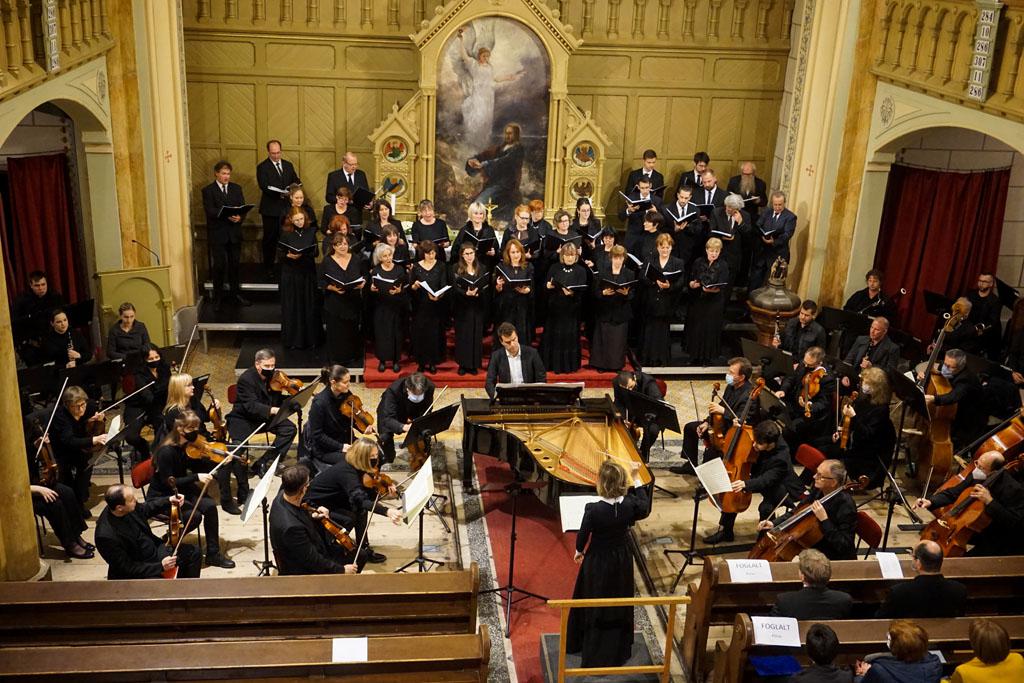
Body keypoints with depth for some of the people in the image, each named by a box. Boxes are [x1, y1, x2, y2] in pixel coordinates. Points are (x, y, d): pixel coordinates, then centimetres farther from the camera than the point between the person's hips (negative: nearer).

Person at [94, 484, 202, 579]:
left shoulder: (129, 508, -12)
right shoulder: (106, 536, -32)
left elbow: (145, 509, 13)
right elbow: (127, 568, -25)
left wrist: (168, 501, -2)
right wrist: (160, 566, -28)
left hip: (154, 550, 8)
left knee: (193, 553, 8)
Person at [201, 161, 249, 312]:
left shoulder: (236, 188, 10)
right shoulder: (208, 190, -2)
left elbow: (243, 207, 3)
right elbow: (210, 211, -14)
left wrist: (239, 216, -20)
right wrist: (227, 215, -28)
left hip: (234, 233, 3)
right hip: (217, 234, -3)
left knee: (234, 264, 10)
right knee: (219, 265, -1)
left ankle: (235, 294, 22)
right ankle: (218, 298, 9)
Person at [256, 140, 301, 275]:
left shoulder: (288, 165, 12)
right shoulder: (262, 167, -4)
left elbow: (296, 181, 15)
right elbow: (264, 187, -14)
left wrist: (296, 184, -10)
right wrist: (279, 194, -27)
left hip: (287, 207, 4)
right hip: (271, 208, -3)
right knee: (270, 239, 4)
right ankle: (268, 267, 13)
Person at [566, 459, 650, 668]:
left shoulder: (593, 509, -29)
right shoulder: (630, 505, -20)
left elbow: (583, 535, -14)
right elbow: (645, 508, 4)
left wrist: (579, 551, 8)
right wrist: (636, 479, 7)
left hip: (597, 562, -3)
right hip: (622, 561, 3)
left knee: (594, 606, 18)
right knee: (619, 604, 21)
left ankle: (593, 654, 33)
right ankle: (617, 652, 37)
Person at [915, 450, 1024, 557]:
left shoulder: (1014, 489, -26)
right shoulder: (976, 477, -6)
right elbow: (952, 493, 5)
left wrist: (990, 502, -39)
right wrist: (931, 501, -13)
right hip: (978, 530, 7)